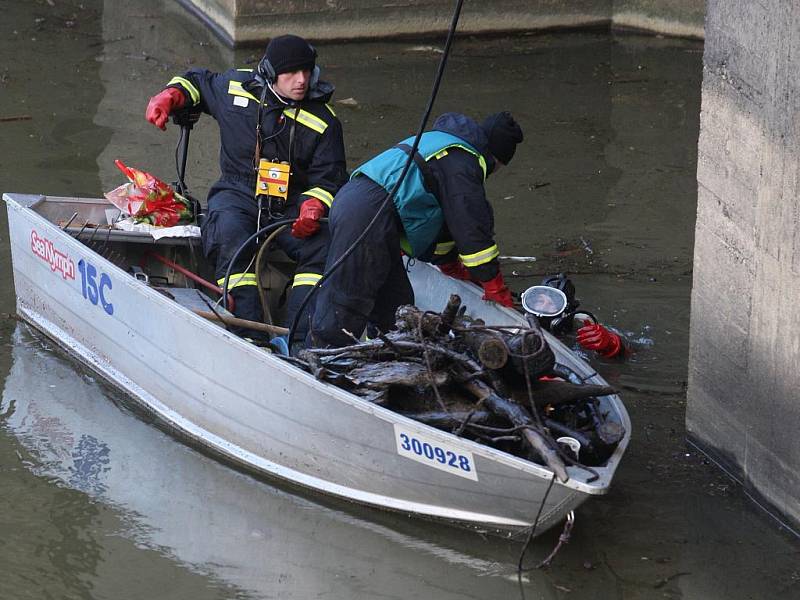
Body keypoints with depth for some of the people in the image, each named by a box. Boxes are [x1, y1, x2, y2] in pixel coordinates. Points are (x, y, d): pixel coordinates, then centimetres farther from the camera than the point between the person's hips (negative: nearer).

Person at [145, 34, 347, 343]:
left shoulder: (323, 121, -1)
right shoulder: (235, 88, 1)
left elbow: (329, 179, 2)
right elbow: (197, 82, 22)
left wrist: (313, 208, -19)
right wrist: (170, 95, 1)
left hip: (293, 203, 1)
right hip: (238, 195, -1)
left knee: (323, 245, -28)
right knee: (230, 239, -34)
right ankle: (247, 334, -38)